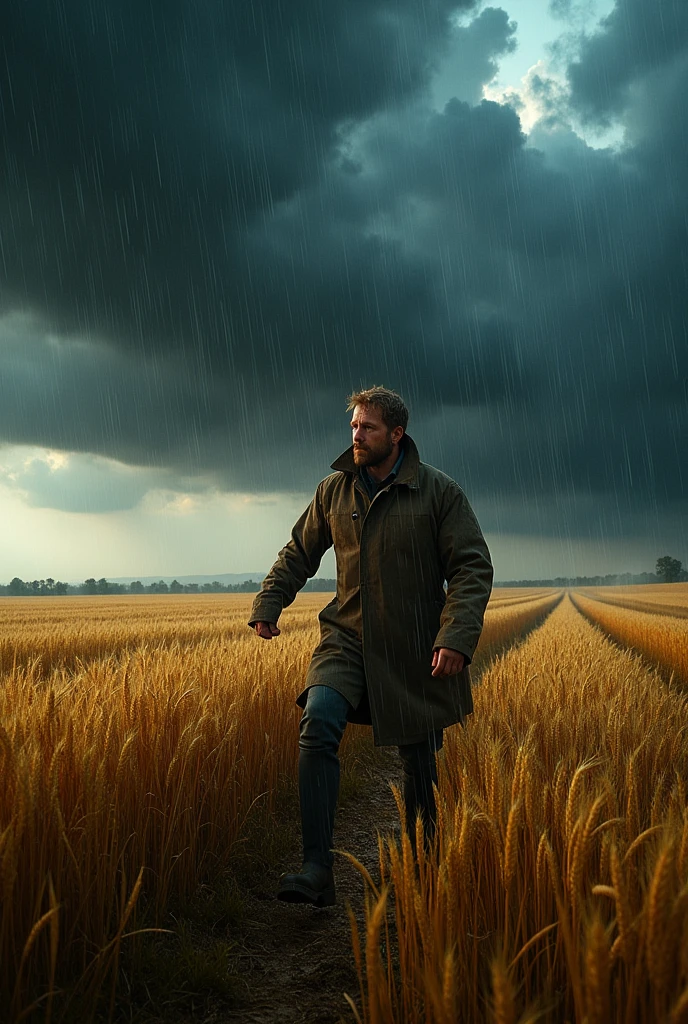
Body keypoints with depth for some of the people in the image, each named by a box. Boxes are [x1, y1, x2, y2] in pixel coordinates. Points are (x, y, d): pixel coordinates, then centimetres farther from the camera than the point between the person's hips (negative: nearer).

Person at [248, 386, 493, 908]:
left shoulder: (440, 492, -5)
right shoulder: (333, 490, 5)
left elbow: (473, 568, -8)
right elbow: (299, 553, 16)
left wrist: (458, 637, -22)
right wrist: (268, 603, 2)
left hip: (415, 647, -2)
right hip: (348, 635, 2)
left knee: (420, 758, 9)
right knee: (319, 722, -24)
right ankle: (318, 868, -20)